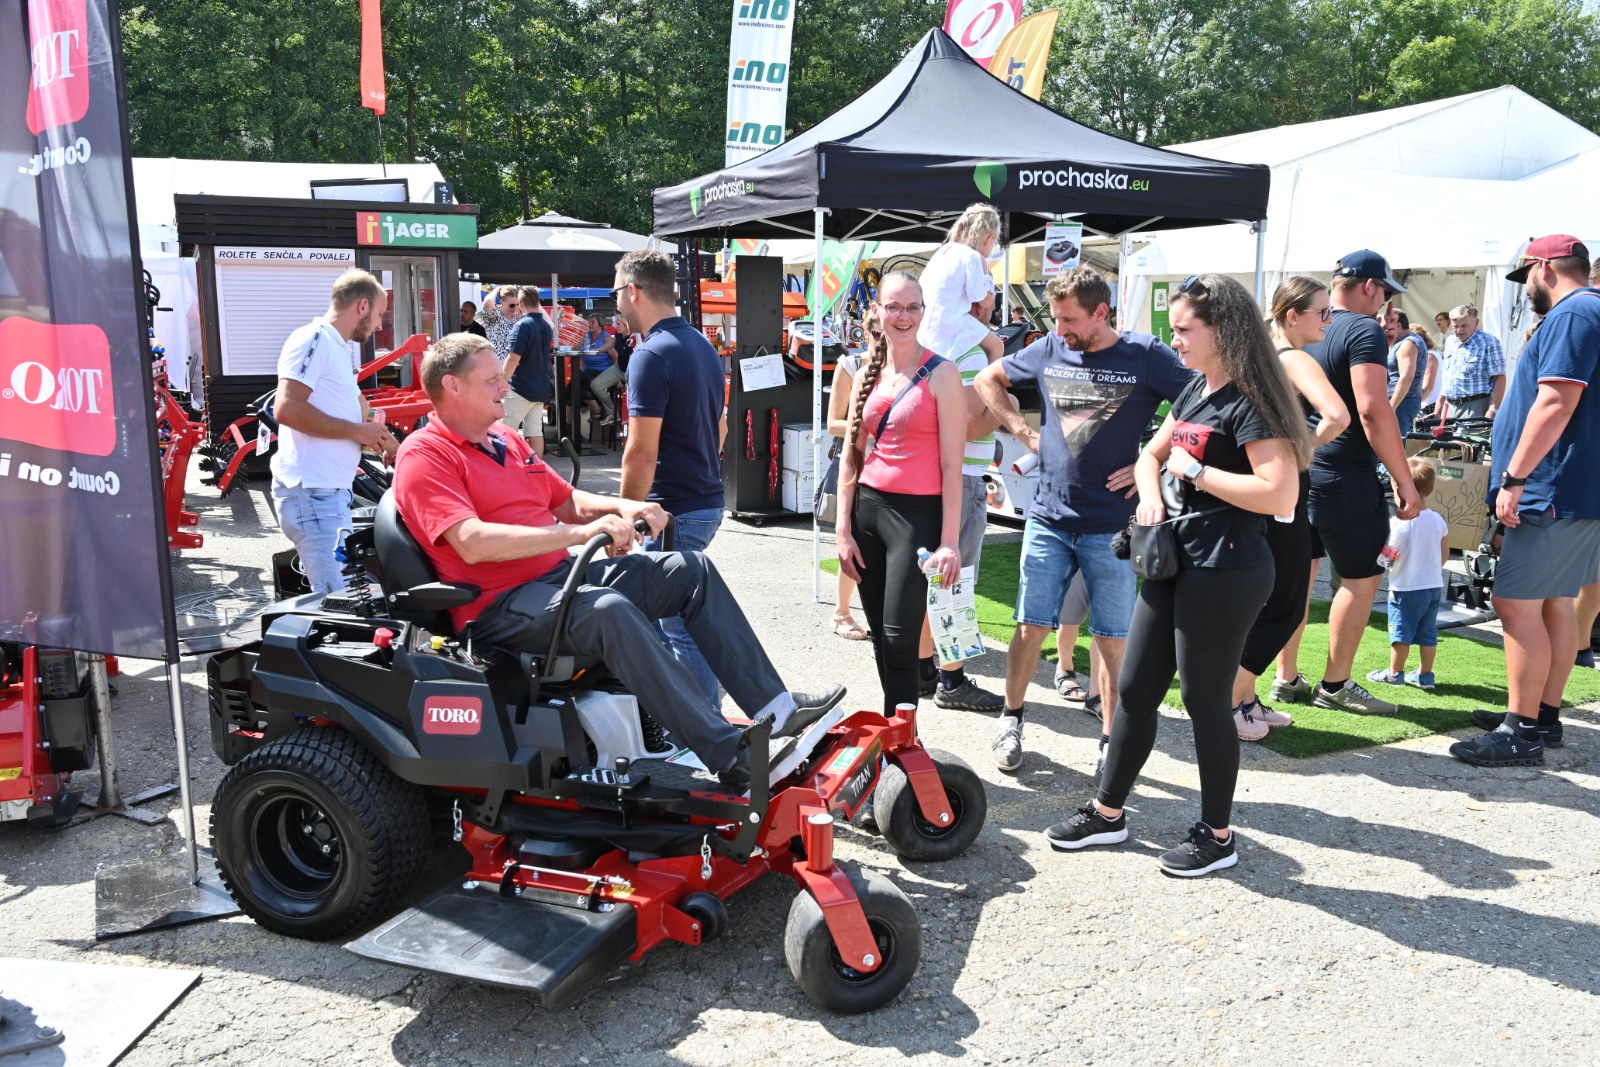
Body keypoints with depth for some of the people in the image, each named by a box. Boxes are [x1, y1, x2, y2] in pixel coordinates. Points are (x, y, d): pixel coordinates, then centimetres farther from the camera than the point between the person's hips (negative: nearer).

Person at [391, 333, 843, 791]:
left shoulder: (506, 440, 20)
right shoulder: (425, 456, -8)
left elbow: (568, 502, 25)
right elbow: (473, 543, -23)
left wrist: (622, 507, 3)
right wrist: (578, 533, -24)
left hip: (565, 574, 9)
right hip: (500, 606, -9)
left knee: (692, 570, 1)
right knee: (610, 610, -37)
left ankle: (773, 706, -2)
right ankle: (730, 757, -39)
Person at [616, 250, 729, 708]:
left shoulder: (652, 356, -16)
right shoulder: (703, 346, 13)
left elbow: (641, 452, -19)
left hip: (675, 513, -10)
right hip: (708, 501, 10)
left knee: (684, 629, -2)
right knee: (655, 614, 20)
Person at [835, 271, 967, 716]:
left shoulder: (941, 375, -6)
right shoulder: (868, 374, 10)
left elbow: (952, 466, -8)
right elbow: (850, 455, 12)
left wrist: (949, 541, -13)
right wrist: (843, 528, 7)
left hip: (918, 513, -5)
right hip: (867, 508, 5)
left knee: (899, 638, -5)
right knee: (879, 637, 11)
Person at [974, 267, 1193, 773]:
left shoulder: (1147, 356, -5)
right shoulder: (1048, 349, 5)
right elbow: (988, 379, 19)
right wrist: (1022, 429, 8)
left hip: (1113, 526, -2)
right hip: (1048, 519, 2)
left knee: (1113, 638, 4)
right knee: (1031, 627, 5)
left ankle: (1111, 741, 18)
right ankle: (1011, 719, 25)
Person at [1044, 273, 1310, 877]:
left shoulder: (1248, 402, -15)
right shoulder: (1194, 392, 14)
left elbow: (1280, 493, -24)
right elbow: (1151, 455, 24)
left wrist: (1195, 471, -17)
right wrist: (1151, 496, 2)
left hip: (1225, 572, -9)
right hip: (1174, 562, 9)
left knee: (1204, 699, 2)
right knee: (1135, 688, 13)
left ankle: (1217, 835, 20)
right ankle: (1107, 812, 27)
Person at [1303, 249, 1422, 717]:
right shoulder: (1364, 330, -12)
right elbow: (1373, 409, -21)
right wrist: (1404, 481, -17)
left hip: (1299, 469, 8)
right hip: (1344, 476, -8)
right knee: (1362, 576, 5)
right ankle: (1335, 685, 11)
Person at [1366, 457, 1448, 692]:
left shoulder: (1398, 522, -19)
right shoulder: (1438, 520, 0)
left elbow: (1390, 553, -16)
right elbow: (1445, 554, 8)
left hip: (1406, 587, -6)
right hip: (1434, 586, 6)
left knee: (1401, 632, 5)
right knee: (1428, 633, 12)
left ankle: (1394, 673, 14)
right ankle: (1425, 675, 18)